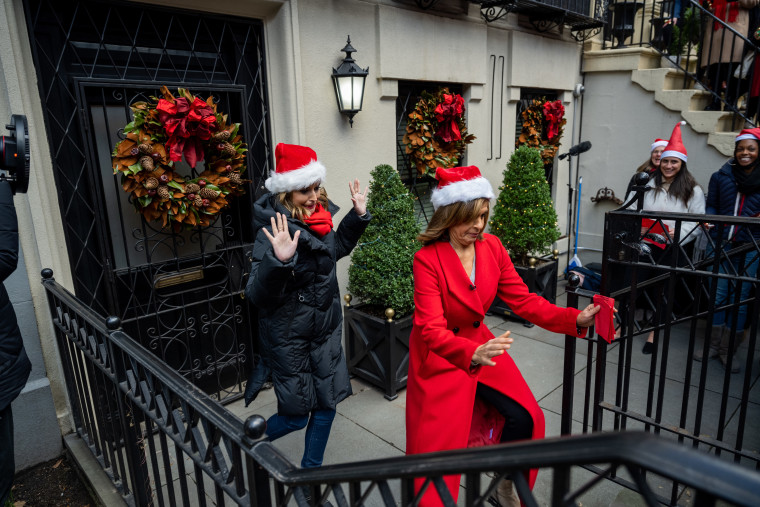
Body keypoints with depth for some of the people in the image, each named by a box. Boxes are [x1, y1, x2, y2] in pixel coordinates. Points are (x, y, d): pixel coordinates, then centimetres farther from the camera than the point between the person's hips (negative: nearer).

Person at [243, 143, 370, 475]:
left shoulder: (318, 219, -2)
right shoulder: (275, 231, -24)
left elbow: (336, 249, 20)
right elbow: (258, 296, -28)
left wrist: (358, 216, 8)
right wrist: (278, 260, -45)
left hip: (325, 330, 7)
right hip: (289, 338, -7)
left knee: (327, 404, 15)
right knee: (297, 416, 8)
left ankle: (311, 469, 40)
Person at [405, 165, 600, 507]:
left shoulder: (491, 247, -6)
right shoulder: (427, 260, -22)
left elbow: (523, 300, -5)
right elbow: (431, 330, -28)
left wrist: (575, 319, -18)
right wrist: (472, 354, -46)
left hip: (481, 344, 5)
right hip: (440, 355, -5)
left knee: (526, 417, -1)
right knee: (439, 443, -1)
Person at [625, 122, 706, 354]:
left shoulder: (693, 191, 2)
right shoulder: (647, 184, 4)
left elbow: (697, 222, -2)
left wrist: (677, 234, -18)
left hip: (672, 248, 0)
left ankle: (653, 333, 18)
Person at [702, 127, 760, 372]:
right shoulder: (721, 176, 5)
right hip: (720, 243, 1)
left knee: (740, 299, 3)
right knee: (718, 295, 4)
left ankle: (729, 350, 14)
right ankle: (713, 345, 17)